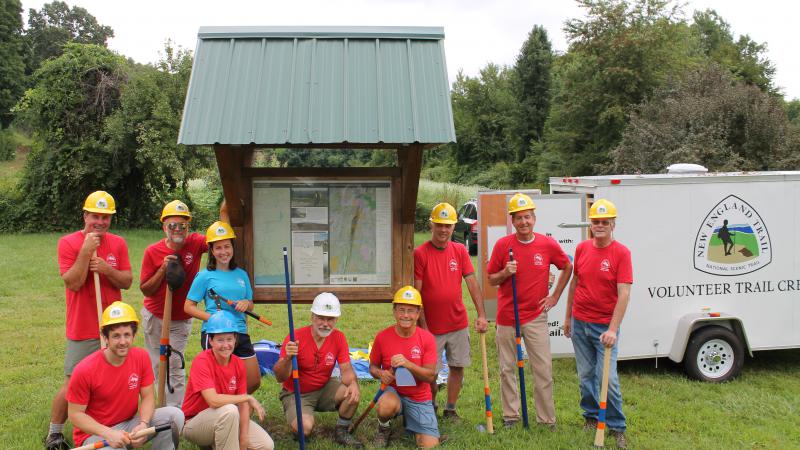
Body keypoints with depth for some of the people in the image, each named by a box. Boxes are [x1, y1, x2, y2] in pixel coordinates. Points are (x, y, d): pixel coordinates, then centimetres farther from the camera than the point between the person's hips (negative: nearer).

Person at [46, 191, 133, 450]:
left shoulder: (118, 244, 5)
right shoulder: (68, 243, -6)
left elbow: (127, 282, 2)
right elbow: (73, 283, -13)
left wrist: (106, 269, -16)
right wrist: (86, 251, -21)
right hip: (83, 330, -3)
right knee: (72, 383, 1)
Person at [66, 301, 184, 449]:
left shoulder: (141, 357, -10)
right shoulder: (85, 370, -20)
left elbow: (148, 396, -3)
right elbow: (75, 414, -12)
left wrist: (143, 424, -23)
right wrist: (108, 433, -25)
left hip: (130, 424, 4)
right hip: (95, 432, -4)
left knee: (175, 415, -16)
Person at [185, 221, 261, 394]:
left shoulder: (241, 274, 11)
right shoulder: (205, 276, -3)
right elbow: (188, 306, -4)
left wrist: (246, 303, -4)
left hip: (240, 334, 5)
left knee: (254, 382, 9)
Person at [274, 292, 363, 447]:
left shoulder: (339, 338, -8)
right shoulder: (296, 337, -20)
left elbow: (346, 369, -10)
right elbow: (280, 378, -21)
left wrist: (353, 383, -34)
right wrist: (287, 358, -43)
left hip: (324, 390, 4)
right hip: (296, 394, -3)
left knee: (353, 394, -22)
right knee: (305, 427, -29)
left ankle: (341, 432, 3)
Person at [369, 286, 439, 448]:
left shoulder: (427, 338, -11)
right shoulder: (382, 337, -10)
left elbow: (430, 376, -14)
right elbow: (373, 366, 4)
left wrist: (407, 364, -30)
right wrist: (381, 374, -20)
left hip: (420, 399, 1)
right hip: (393, 391, -1)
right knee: (386, 407, -37)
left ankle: (409, 422, 23)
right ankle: (384, 429, 1)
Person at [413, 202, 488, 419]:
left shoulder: (460, 250, 2)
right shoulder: (420, 253, -9)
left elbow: (472, 283, -1)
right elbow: (417, 292, -10)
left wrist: (481, 315, -10)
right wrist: (422, 326, -12)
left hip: (458, 323, 4)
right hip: (432, 326, -3)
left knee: (458, 367, 10)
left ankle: (450, 409, 26)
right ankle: (431, 406, 30)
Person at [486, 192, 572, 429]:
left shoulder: (548, 244, -4)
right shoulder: (502, 244, -5)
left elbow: (567, 268, 12)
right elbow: (491, 279, 2)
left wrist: (555, 296, 7)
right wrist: (505, 273, -18)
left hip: (536, 317, 0)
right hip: (507, 317, 0)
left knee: (544, 370, 3)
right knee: (507, 369, 9)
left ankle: (547, 419, 15)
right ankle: (510, 415, 23)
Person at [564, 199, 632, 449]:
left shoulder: (621, 252, -12)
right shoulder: (582, 248, 3)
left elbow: (624, 294, -17)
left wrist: (613, 329, -23)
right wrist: (568, 317, 15)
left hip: (605, 326, -4)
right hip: (579, 323, 4)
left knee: (608, 378, -5)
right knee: (586, 375, 14)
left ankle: (617, 427, 12)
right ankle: (591, 417, 30)